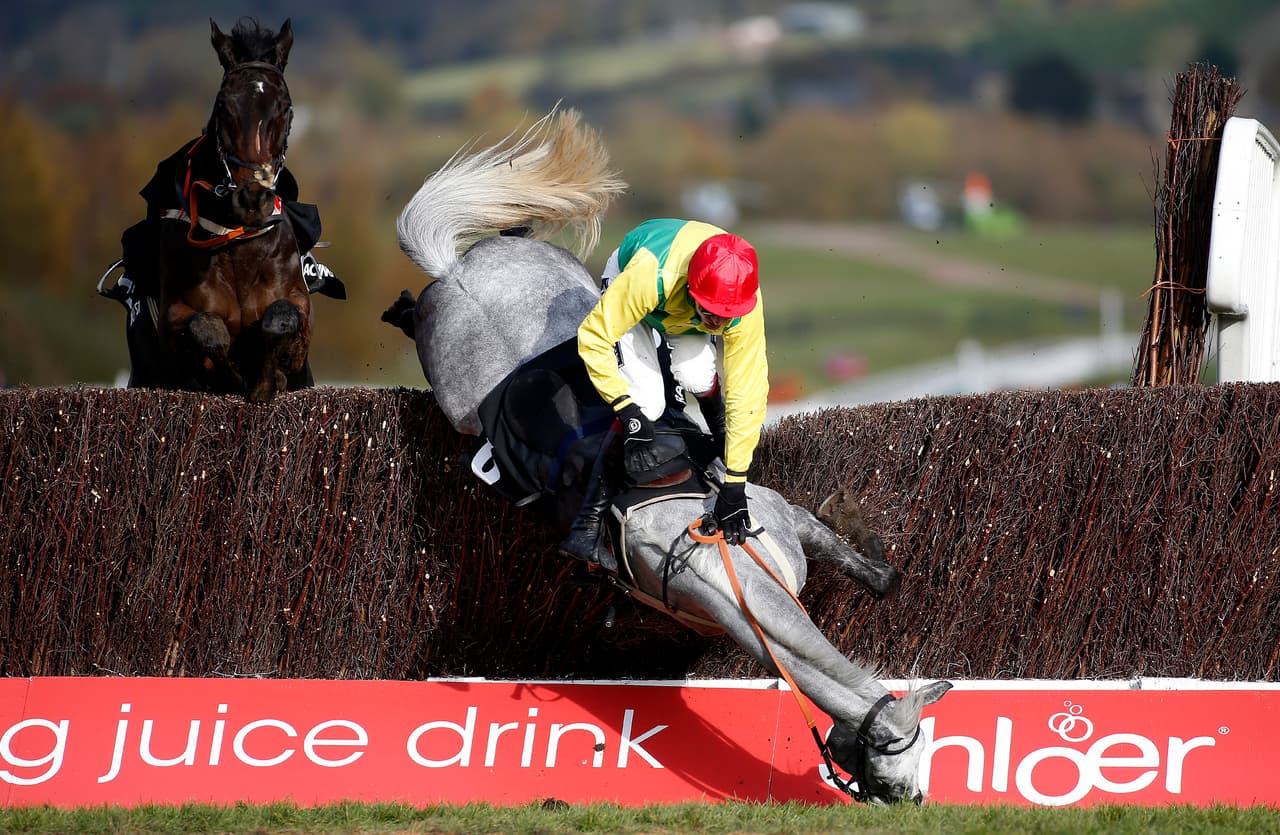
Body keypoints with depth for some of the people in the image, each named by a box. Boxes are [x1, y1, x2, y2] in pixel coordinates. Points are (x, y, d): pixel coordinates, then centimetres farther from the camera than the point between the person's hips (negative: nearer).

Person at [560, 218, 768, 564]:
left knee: (697, 378, -27)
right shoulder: (650, 275, -48)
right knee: (645, 402, -23)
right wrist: (629, 410, -40)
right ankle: (587, 524, -14)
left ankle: (721, 442, 7)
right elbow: (594, 337, -36)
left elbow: (747, 393, -31)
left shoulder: (746, 308, -37)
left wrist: (734, 486, -29)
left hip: (687, 315, 3)